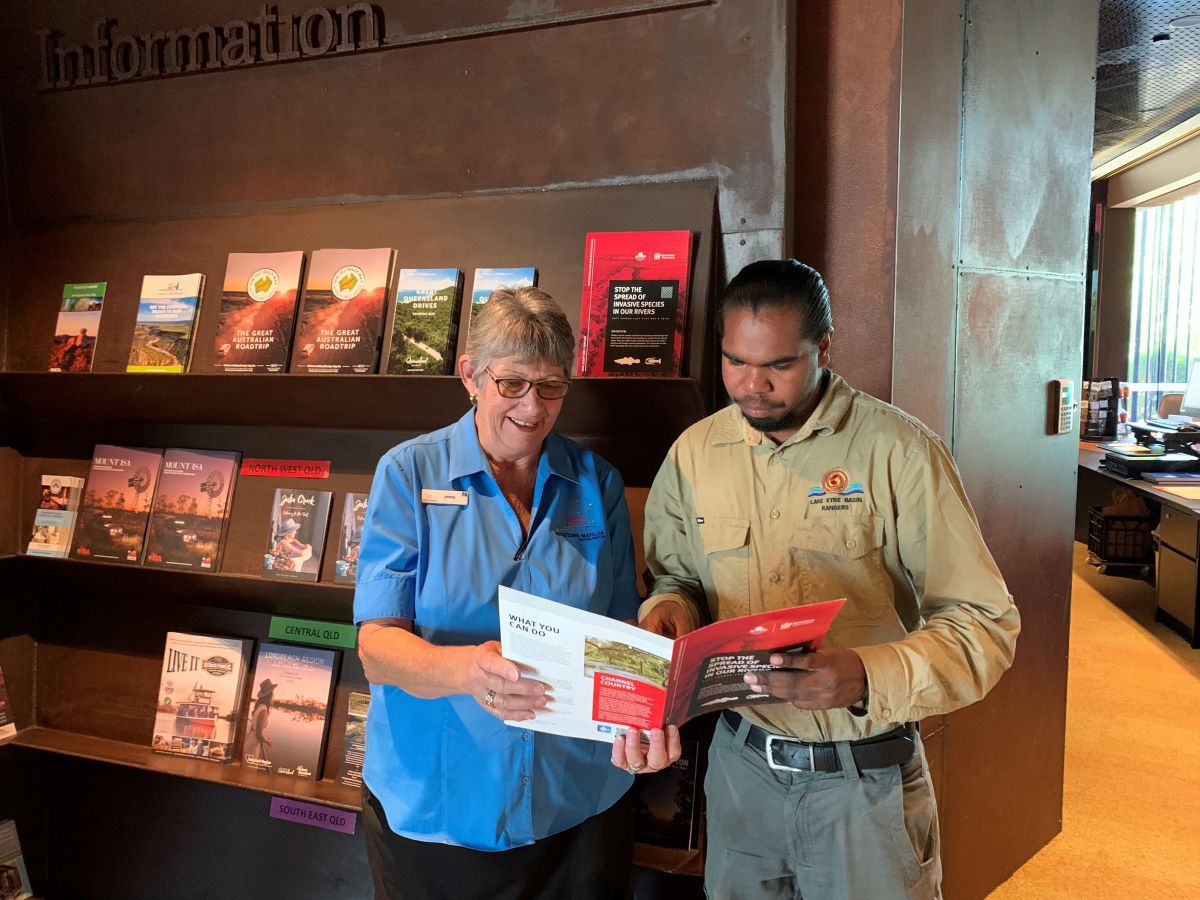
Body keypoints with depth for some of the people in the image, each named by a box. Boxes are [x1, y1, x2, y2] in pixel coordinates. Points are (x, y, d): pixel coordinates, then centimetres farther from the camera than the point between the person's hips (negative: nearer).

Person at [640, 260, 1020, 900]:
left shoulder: (899, 450, -14)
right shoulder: (693, 452, -1)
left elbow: (987, 624, -14)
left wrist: (869, 678, -30)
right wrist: (670, 609, -13)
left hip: (867, 780, -3)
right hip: (740, 761, 3)